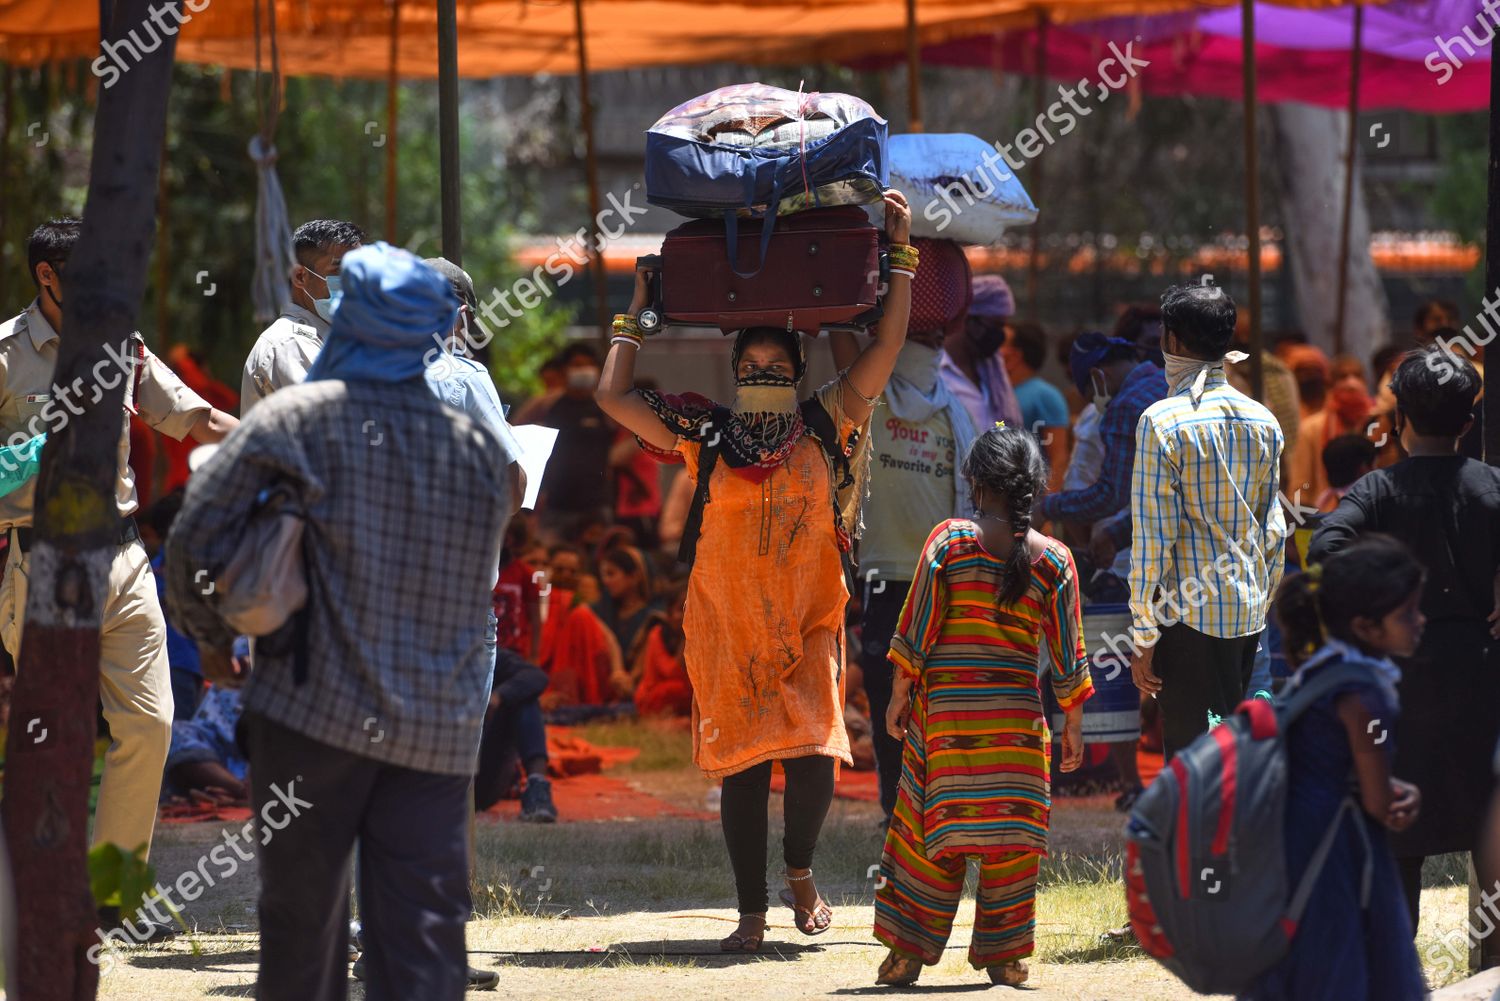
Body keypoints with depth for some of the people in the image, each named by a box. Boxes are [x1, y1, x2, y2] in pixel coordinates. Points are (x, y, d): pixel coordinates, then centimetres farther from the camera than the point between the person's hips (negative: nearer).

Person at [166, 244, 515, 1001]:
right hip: (440, 731, 3)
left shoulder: (298, 420, -5)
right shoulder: (482, 449, 8)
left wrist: (212, 641, 12)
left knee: (301, 916, 11)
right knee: (423, 936, -3)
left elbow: (196, 540, -6)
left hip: (315, 712, -3)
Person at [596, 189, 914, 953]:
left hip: (809, 626, 0)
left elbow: (885, 351, 4)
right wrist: (637, 311, 13)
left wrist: (901, 255, 5)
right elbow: (613, 396, 7)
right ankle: (752, 913, 8)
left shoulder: (824, 429, 5)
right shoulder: (706, 439, 5)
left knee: (812, 760, -13)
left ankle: (799, 870, 16)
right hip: (728, 631, 0)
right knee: (742, 768, 0)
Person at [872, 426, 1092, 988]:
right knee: (1010, 832, 7)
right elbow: (1066, 650, 4)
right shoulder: (1053, 560, 0)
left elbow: (918, 625, -3)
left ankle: (909, 951, 7)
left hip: (944, 708, 0)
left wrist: (900, 694, 5)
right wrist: (1073, 724, 12)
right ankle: (1001, 954, 9)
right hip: (1016, 713, 0)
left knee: (931, 826, 6)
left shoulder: (949, 540, -3)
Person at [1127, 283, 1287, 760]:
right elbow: (1273, 530, 13)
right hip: (1248, 614, 7)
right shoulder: (1262, 421, 7)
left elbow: (1153, 540, -13)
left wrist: (1143, 639, -9)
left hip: (1187, 614, -7)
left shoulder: (1164, 422, -12)